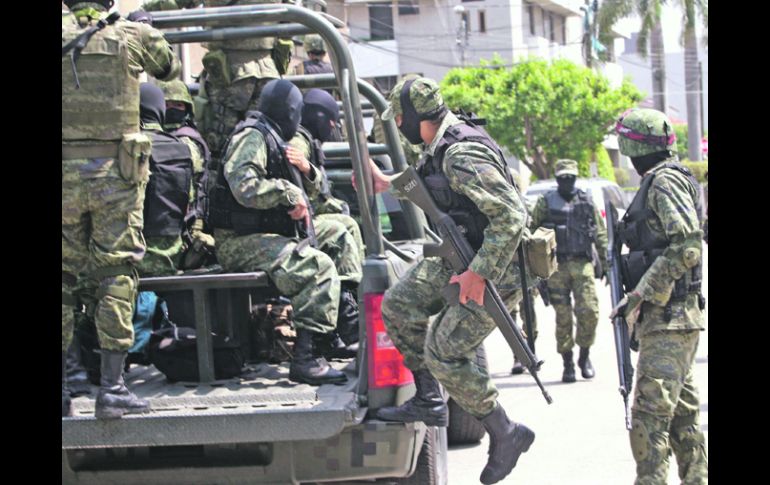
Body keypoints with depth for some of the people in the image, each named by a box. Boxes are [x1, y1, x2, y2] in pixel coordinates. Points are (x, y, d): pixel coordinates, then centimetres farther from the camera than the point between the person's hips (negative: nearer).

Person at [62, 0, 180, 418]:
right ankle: (112, 388, -3)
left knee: (63, 277, 9)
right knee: (116, 276, 1)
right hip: (115, 173, -2)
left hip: (64, 172, 2)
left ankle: (60, 389, 9)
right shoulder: (134, 36, -1)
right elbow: (170, 68, 17)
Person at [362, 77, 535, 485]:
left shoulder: (463, 157, -27)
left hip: (493, 269, -10)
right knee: (399, 306, 14)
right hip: (460, 257, 10)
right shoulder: (440, 148, 5)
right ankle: (429, 402, 22)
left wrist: (479, 273, -30)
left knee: (443, 352, -10)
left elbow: (512, 215, -32)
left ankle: (505, 434, 3)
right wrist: (388, 184, 27)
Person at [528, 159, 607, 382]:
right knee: (563, 316, -1)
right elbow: (532, 231, 5)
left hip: (582, 264, 1)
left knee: (589, 311, -8)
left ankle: (585, 356, 12)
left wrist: (605, 260, 10)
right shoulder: (545, 202, 4)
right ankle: (567, 363, 7)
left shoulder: (586, 202, 10)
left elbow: (600, 232, 14)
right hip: (556, 265, -1)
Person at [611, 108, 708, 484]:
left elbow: (687, 248, -22)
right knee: (682, 414, 13)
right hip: (668, 316, 10)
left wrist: (640, 295, -21)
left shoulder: (665, 182, -11)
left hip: (669, 317, -10)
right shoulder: (658, 182, 19)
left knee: (649, 416, -14)